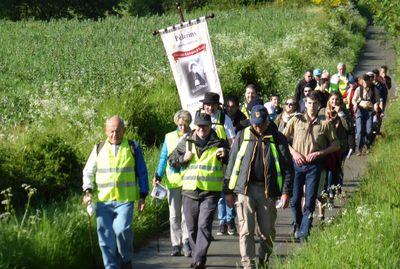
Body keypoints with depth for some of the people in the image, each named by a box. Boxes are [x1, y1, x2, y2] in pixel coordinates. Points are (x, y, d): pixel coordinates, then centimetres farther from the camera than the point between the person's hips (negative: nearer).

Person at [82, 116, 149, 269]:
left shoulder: (132, 148, 7)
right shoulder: (99, 149, 11)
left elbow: (142, 173, 11)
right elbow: (88, 172, 12)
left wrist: (142, 196, 6)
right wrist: (88, 191, -5)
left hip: (125, 200, -2)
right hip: (103, 200, 2)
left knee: (122, 230, -19)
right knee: (106, 237, 0)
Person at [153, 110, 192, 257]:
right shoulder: (169, 137, 10)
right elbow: (164, 158, 13)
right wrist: (158, 176, 3)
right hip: (172, 180, 2)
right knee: (174, 215, 5)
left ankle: (186, 241, -10)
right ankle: (176, 245, 9)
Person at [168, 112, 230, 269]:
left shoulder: (219, 143, 3)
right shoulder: (186, 142, 9)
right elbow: (171, 160, 15)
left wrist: (225, 155, -11)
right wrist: (183, 158, -5)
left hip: (210, 192, -3)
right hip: (190, 191, 3)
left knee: (204, 225, -14)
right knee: (192, 227, 10)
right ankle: (196, 255, 25)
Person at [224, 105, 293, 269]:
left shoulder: (277, 139, 5)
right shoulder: (242, 137, 6)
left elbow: (287, 167, 4)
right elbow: (232, 163, 10)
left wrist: (286, 192, -4)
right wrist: (228, 190, 7)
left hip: (268, 191, 0)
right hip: (245, 189, 0)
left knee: (267, 230, 7)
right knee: (246, 230, -6)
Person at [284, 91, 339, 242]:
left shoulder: (325, 123, 2)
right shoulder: (296, 120, 4)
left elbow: (336, 145, 5)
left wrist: (319, 153, -8)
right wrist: (294, 153, -7)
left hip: (314, 165, -1)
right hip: (297, 164, 1)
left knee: (310, 202, -4)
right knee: (295, 199, 6)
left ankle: (304, 233, -2)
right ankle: (298, 225, 30)